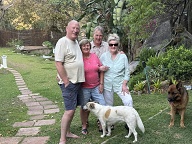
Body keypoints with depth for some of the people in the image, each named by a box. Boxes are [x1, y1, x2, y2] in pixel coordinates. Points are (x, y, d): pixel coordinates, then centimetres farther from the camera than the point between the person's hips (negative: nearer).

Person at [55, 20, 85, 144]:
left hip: (78, 81, 9)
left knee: (73, 108, 15)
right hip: (69, 83, -9)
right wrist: (66, 82, -19)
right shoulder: (63, 42, -14)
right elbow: (58, 63, -19)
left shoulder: (76, 42, 12)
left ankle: (67, 132, 29)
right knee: (70, 110, -10)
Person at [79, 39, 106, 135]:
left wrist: (101, 84, 4)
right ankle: (84, 126, 27)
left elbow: (101, 71, 8)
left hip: (96, 87, 4)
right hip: (84, 88, -3)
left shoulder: (95, 56, 3)